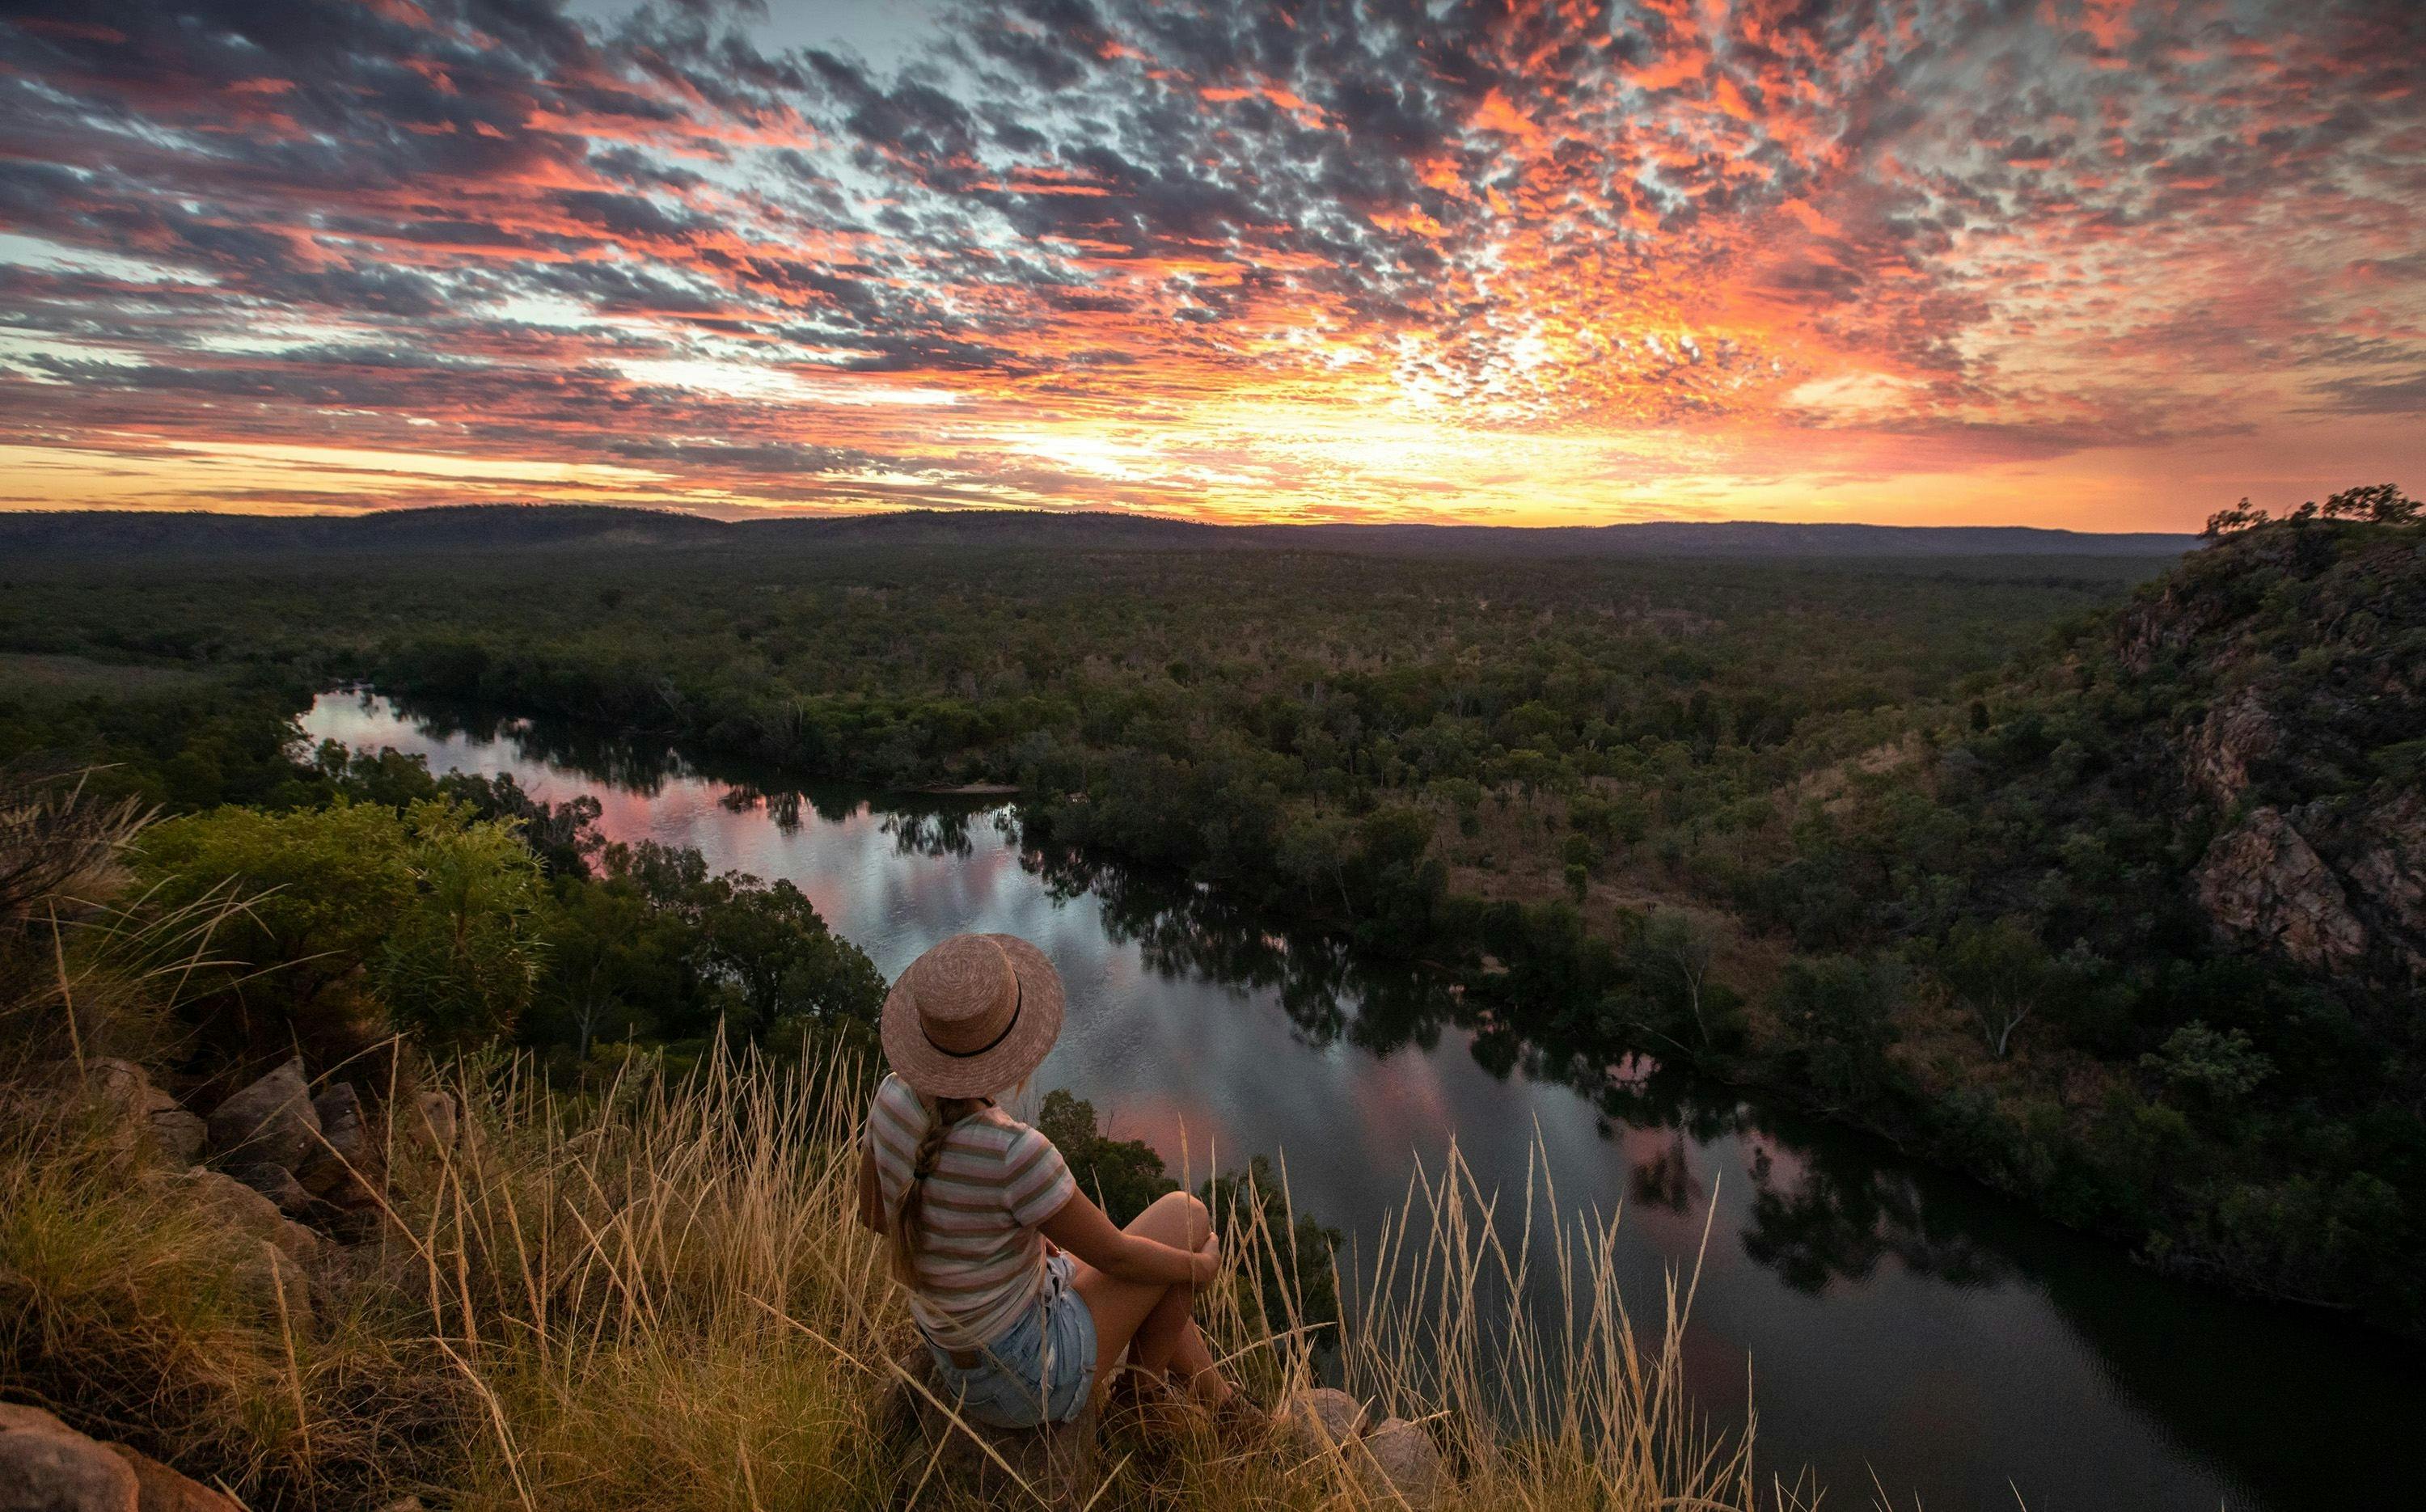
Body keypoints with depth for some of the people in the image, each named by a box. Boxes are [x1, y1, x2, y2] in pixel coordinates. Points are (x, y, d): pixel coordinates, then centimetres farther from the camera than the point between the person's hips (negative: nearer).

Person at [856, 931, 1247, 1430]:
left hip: (956, 1359, 7)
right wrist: (1201, 1265, 1)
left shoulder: (896, 1096, -17)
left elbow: (874, 1213, 3)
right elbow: (1116, 1255, -21)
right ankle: (1146, 1394, 31)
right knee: (1187, 1214, 8)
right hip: (1033, 1378, -7)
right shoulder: (1015, 1154, -37)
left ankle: (1224, 1412, 45)